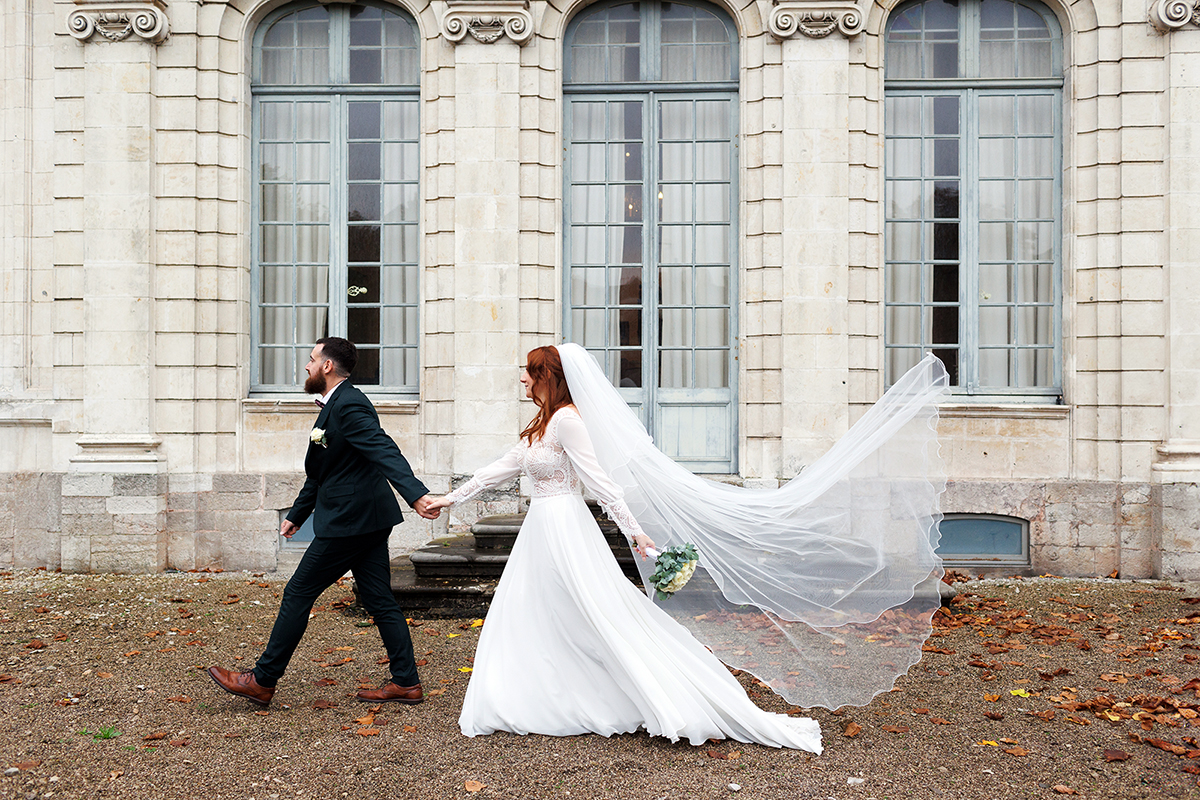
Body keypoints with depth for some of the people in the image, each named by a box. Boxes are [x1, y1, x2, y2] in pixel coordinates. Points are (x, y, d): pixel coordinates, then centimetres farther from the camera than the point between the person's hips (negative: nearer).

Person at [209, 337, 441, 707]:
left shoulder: (349, 406, -15)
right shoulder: (336, 405, 18)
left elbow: (385, 451, -30)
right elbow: (321, 473, 26)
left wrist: (416, 495, -42)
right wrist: (296, 515, 31)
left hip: (348, 522, -10)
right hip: (367, 520, 10)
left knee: (298, 595, 0)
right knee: (379, 600, 10)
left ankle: (262, 681, 10)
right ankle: (406, 683, 13)